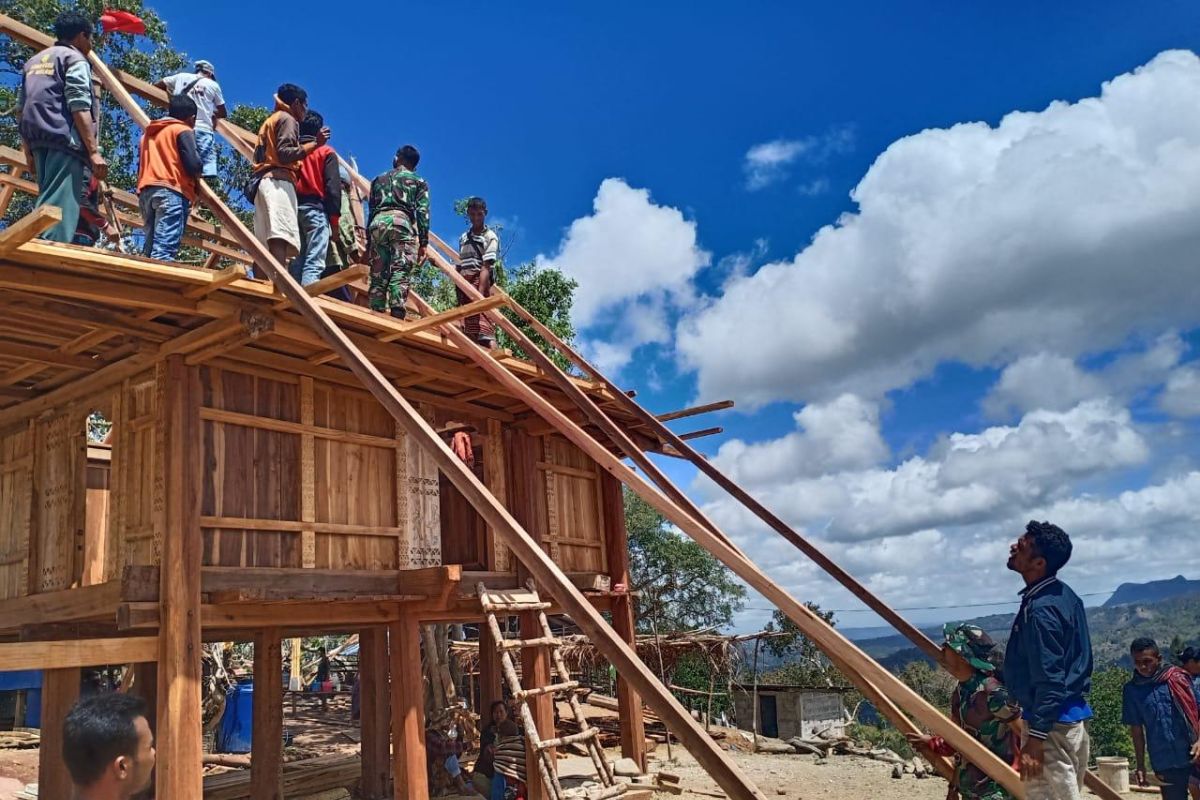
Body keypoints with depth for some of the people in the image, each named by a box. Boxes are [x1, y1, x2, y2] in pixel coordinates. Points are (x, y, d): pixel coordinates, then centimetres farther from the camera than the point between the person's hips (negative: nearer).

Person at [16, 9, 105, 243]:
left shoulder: (34, 61, 27)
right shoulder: (75, 59, 2)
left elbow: (20, 110, 23)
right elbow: (79, 108, -11)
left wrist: (29, 153, 25)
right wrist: (94, 151, -16)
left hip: (39, 143, 8)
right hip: (65, 142, -8)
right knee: (59, 212, -18)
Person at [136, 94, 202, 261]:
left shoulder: (148, 132, 28)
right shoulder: (184, 131, 6)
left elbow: (141, 165, 24)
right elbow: (193, 165, -7)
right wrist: (199, 167, 14)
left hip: (146, 191, 7)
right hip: (172, 191, -7)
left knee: (151, 247, 5)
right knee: (164, 251, -19)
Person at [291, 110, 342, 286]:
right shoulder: (326, 152, 6)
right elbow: (333, 186, -4)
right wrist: (335, 216, -3)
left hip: (292, 207, 5)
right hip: (315, 208, -4)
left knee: (295, 262, 5)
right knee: (314, 264, -13)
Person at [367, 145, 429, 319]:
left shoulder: (379, 179, 29)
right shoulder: (418, 182, 19)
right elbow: (423, 212, 5)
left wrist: (368, 242, 23)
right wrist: (423, 243, 2)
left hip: (378, 222, 3)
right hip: (402, 222, -3)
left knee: (378, 275, 3)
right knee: (400, 274, -13)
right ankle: (396, 317, -27)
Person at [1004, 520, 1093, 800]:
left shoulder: (1040, 609, -22)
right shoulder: (1065, 596, 8)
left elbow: (1049, 681, -25)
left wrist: (1035, 738, -24)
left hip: (1051, 723, -10)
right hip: (1074, 716, 10)